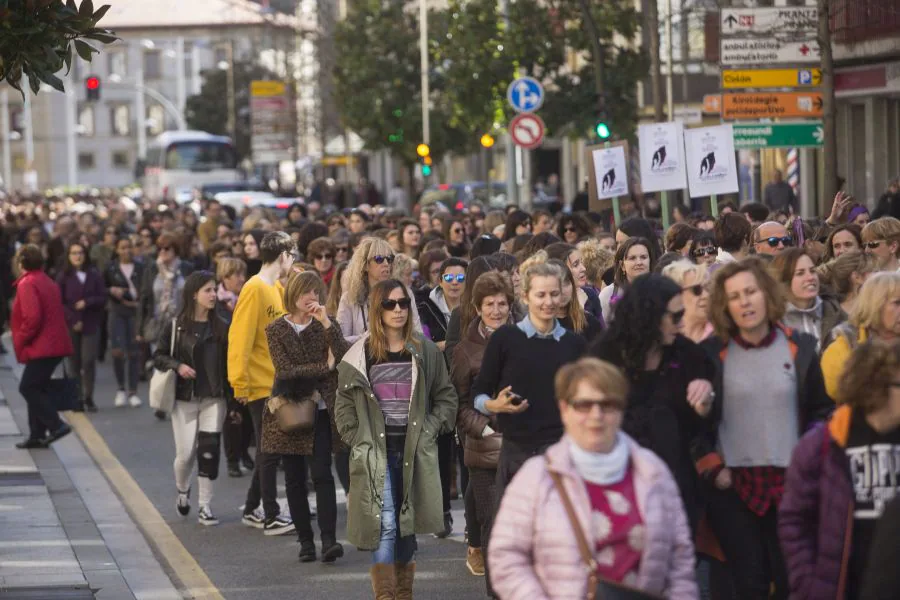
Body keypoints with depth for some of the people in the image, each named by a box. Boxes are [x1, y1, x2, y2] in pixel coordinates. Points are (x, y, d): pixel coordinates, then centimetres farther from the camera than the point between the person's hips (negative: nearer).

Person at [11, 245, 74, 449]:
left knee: (28, 387, -7)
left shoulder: (27, 284, -13)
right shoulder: (49, 282, 16)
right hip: (55, 344, 9)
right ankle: (37, 435, 16)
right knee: (36, 388, 14)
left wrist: (20, 340, -10)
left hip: (41, 346, -9)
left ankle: (56, 425, -14)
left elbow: (32, 317, -24)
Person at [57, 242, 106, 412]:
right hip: (71, 325, -1)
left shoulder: (94, 275, 4)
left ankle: (88, 397, 3)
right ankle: (77, 399, 4)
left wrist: (87, 303, -14)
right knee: (74, 362, 0)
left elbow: (102, 298, 3)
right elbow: (59, 302, -3)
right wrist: (73, 320, -11)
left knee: (89, 361, -6)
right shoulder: (63, 277, 0)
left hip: (91, 324, 1)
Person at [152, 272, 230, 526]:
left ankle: (205, 506, 7)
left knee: (209, 451, -4)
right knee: (186, 454, 0)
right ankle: (182, 491, 31)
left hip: (213, 400, 1)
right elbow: (159, 356, 3)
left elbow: (229, 363, 2)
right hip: (184, 400, -1)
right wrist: (177, 367, -16)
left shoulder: (222, 328, 1)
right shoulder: (175, 326, -3)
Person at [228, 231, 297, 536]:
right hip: (261, 385, -9)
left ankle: (252, 510, 24)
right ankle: (271, 518, 4)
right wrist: (240, 384, -21)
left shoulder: (277, 290, 13)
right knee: (270, 452, -3)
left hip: (277, 383, 9)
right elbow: (240, 339, -19)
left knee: (269, 451, 15)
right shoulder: (255, 290, -15)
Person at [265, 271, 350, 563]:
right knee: (295, 480, 5)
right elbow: (285, 370, -11)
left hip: (321, 411, 0)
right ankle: (306, 540, 13)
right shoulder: (276, 330, 1)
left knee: (322, 475, -11)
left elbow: (345, 358, -11)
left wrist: (326, 324, -16)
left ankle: (329, 539, -17)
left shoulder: (325, 326, 7)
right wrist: (325, 366, -10)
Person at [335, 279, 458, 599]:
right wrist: (357, 440, -2)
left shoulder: (425, 351, 4)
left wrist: (431, 430, -1)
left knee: (407, 524, 10)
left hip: (415, 451, 2)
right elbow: (344, 405, 7)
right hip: (376, 453, -2)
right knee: (384, 525, -12)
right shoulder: (360, 356, 2)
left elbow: (446, 396, 10)